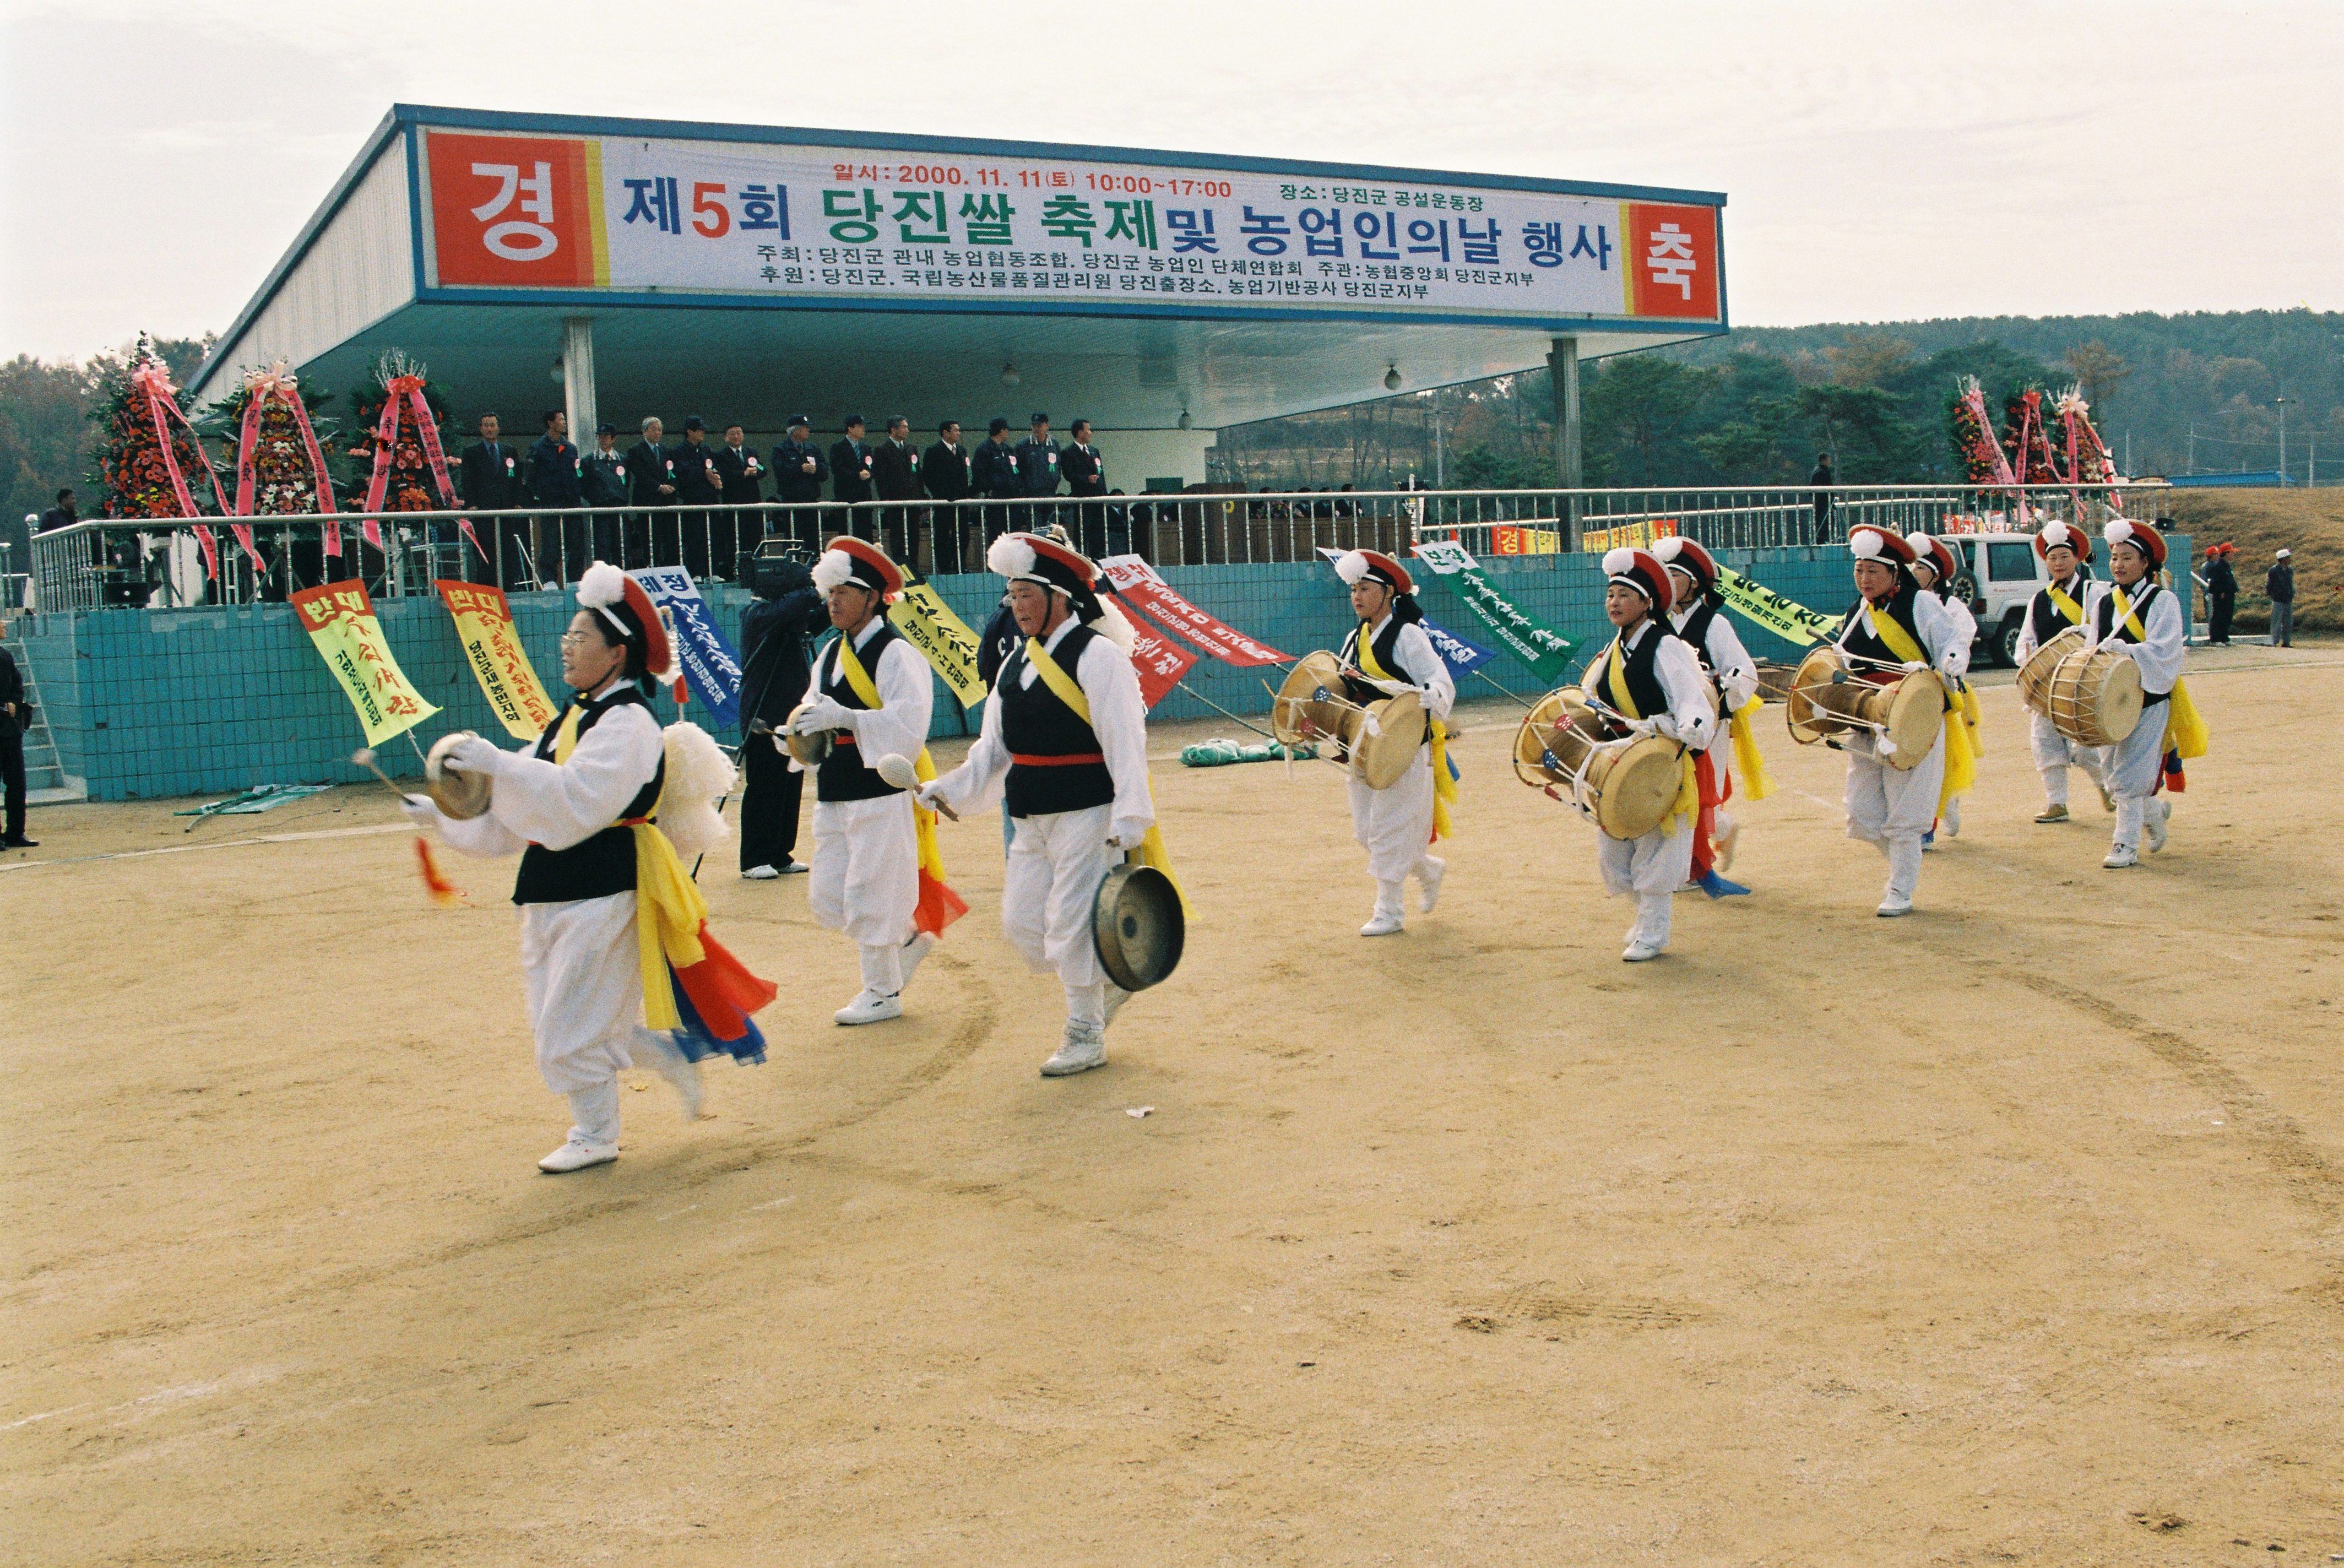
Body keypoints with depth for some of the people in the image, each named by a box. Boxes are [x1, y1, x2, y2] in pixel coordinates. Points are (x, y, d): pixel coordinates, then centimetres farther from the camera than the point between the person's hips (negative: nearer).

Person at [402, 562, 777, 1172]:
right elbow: (519, 802, 20)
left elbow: (578, 798, -28)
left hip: (601, 889, -10)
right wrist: (441, 814, 14)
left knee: (575, 1021, -2)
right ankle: (673, 1056, 31)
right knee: (560, 1014, 14)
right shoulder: (575, 716, 15)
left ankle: (595, 1136, 16)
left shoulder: (627, 723, -14)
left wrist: (499, 765, -32)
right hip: (556, 887, 10)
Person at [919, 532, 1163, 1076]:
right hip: (1033, 818, 8)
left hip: (1087, 815, -8)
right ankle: (1110, 980, 31)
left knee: (1072, 921, -4)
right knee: (1021, 920, 10)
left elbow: (1125, 742, -16)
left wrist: (1129, 819, -22)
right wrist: (948, 788, 4)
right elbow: (995, 747, 16)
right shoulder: (1017, 661, 13)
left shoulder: (1097, 656, -12)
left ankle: (1085, 1036, 12)